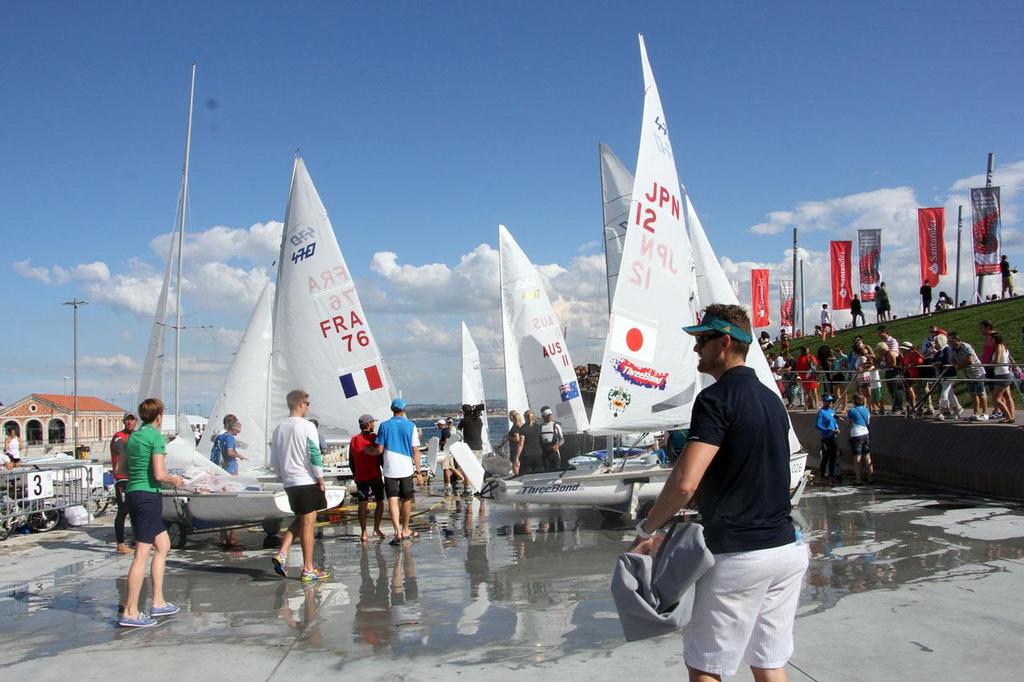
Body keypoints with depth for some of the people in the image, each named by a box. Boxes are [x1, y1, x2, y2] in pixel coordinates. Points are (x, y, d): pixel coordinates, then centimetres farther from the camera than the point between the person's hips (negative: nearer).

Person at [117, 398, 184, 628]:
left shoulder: (132, 437, 13)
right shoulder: (156, 437, -11)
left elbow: (120, 468, 18)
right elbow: (159, 475, -17)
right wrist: (175, 479, 2)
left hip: (132, 494, 9)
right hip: (148, 495, -9)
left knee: (163, 545, 17)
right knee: (142, 554, -6)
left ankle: (158, 602, 19)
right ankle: (130, 613, -4)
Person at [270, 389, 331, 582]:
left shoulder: (279, 428, 8)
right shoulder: (307, 426, -11)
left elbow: (274, 460, 13)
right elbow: (315, 456, -14)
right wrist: (321, 480, -7)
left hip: (289, 483, 6)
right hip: (308, 481, -6)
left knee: (299, 520, 20)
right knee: (308, 524, 0)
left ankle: (281, 554, 4)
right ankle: (308, 570, 6)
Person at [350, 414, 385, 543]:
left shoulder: (353, 440, 5)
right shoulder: (374, 438, -9)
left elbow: (351, 461, 11)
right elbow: (380, 457, -10)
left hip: (360, 477, 3)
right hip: (375, 476, -3)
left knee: (363, 504, 0)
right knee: (380, 502, 12)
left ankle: (363, 533, -7)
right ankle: (376, 529, 11)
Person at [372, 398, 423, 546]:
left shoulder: (384, 426, 0)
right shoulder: (410, 426, -1)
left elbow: (379, 450, -2)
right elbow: (415, 451, -3)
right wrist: (418, 471, 2)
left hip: (389, 469, 0)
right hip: (406, 468, 1)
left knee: (392, 500, -3)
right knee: (406, 500, 14)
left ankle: (398, 531, -16)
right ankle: (405, 530, 27)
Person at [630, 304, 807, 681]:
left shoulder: (716, 398, -14)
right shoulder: (772, 399, 13)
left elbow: (686, 482, -23)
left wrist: (647, 529, -10)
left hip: (738, 555, -8)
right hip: (787, 547, 8)